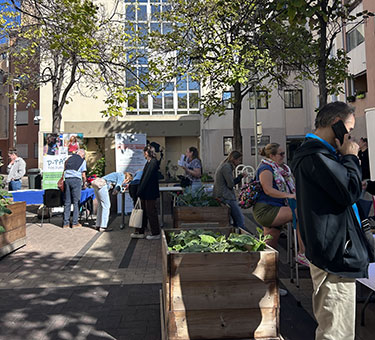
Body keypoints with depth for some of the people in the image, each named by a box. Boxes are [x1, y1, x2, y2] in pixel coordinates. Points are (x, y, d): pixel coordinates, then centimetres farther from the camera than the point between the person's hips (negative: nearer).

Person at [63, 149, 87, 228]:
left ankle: (66, 223, 7)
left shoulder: (69, 159, 20)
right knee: (76, 202, 1)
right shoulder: (82, 160, 9)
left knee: (67, 202, 6)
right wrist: (84, 184, 17)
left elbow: (64, 171, 16)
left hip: (67, 179, 4)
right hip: (76, 180, -4)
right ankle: (75, 223, 2)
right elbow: (83, 175, 4)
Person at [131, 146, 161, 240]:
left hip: (150, 193, -10)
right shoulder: (149, 162, 12)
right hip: (145, 193, 10)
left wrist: (139, 191, -17)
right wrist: (140, 191, 15)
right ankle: (141, 232, 24)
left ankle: (156, 233, 12)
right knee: (144, 212, 15)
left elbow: (147, 177, -20)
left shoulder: (153, 162, -18)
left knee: (151, 212, 0)